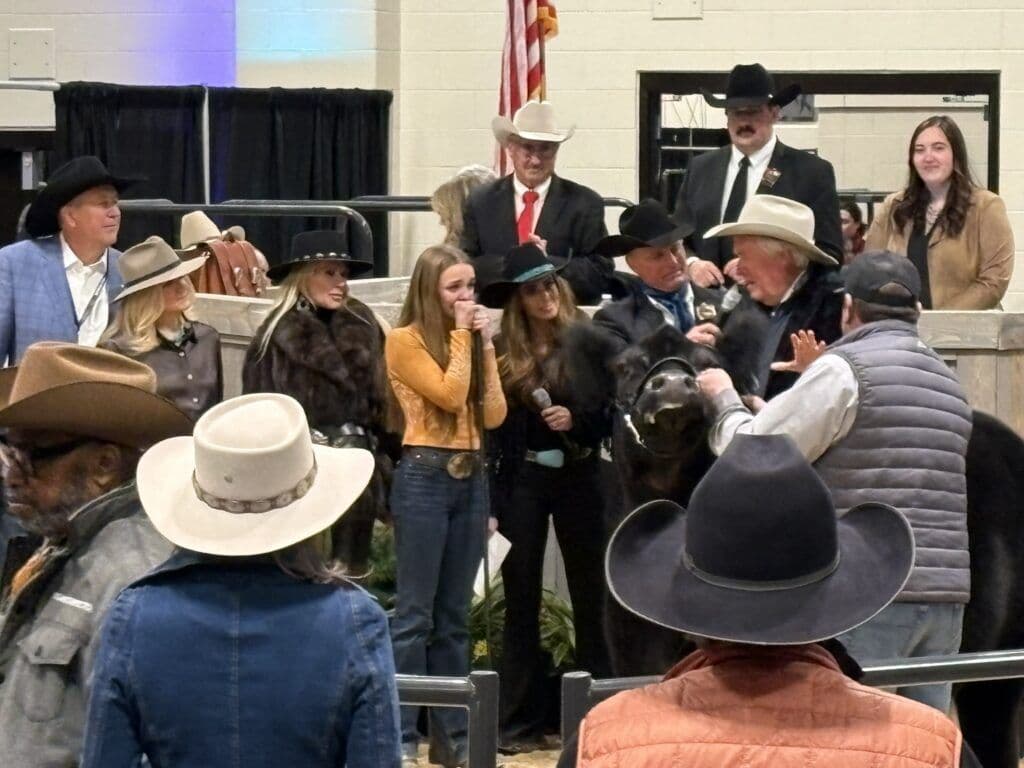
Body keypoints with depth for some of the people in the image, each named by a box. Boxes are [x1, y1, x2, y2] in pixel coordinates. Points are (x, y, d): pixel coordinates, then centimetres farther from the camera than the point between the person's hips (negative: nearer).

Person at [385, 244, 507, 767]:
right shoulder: (405, 340, -4)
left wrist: (485, 345, 2)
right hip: (424, 476, -7)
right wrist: (459, 335, -9)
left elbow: (494, 414, 6)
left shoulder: (469, 338, 16)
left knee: (454, 615, 10)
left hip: (470, 476, 7)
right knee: (415, 613, -7)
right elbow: (449, 394, -17)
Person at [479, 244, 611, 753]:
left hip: (579, 477, -1)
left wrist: (576, 419, -19)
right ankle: (521, 720, 11)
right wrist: (488, 500, -2)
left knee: (590, 595, 5)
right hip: (521, 481, 1)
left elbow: (611, 414, 0)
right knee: (521, 601, 5)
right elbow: (489, 426, 2)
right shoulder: (501, 351, 1)